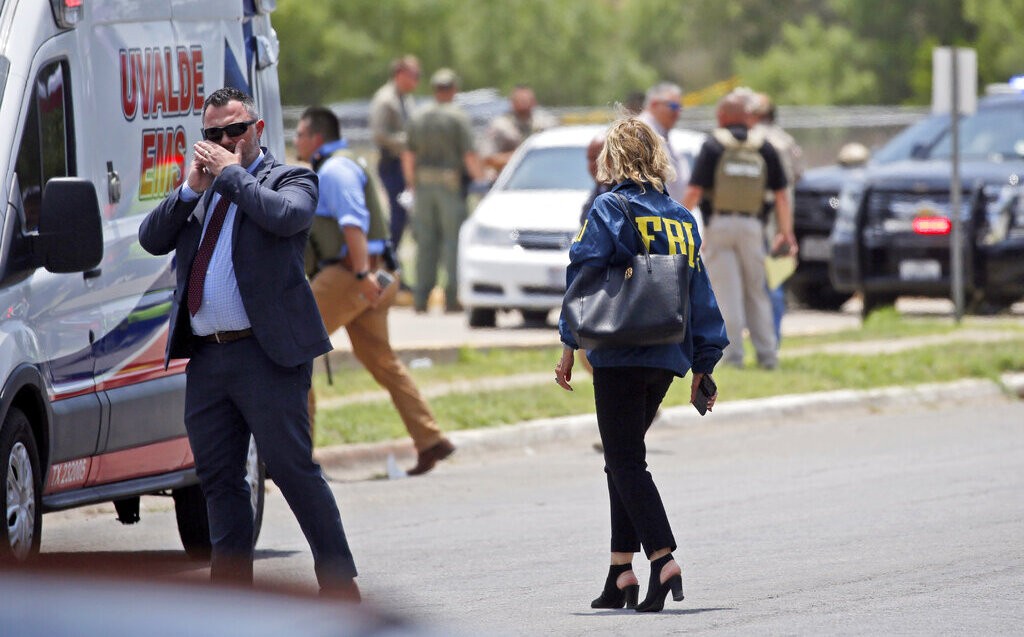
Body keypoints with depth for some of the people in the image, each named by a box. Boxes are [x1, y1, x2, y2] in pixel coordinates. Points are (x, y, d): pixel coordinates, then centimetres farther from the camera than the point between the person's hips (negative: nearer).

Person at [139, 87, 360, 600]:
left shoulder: (290, 180, 2)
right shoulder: (196, 194, 20)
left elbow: (287, 216, -20)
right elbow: (151, 240, 10)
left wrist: (232, 173, -10)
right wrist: (192, 189, -2)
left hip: (266, 353, -6)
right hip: (206, 358, 6)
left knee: (292, 469, -6)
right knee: (218, 477, 9)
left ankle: (339, 585, 1)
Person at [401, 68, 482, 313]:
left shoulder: (418, 117, 8)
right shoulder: (458, 117, -7)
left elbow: (408, 155, 11)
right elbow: (470, 155, -12)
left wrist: (412, 183, 19)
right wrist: (478, 178, 1)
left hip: (423, 184, 5)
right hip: (451, 183, -5)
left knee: (426, 242, 7)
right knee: (454, 240, -1)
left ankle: (421, 296, 4)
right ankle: (453, 297, -4)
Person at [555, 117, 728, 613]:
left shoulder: (609, 210, -6)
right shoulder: (681, 218, 11)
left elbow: (584, 276, -10)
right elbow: (700, 292, 13)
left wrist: (570, 346, -5)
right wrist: (703, 366, 17)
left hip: (620, 355, -6)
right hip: (668, 357, 6)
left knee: (626, 463, -5)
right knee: (624, 459, 16)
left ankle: (662, 559, -21)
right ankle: (621, 571, 13)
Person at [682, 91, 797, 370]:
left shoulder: (713, 147, -2)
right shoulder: (764, 147, 7)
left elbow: (694, 192, -8)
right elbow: (781, 194, 5)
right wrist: (786, 232, 10)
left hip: (719, 224, -3)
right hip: (752, 226, 3)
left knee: (726, 294, 0)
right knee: (756, 292, 11)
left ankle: (733, 355, -3)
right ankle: (767, 355, 9)